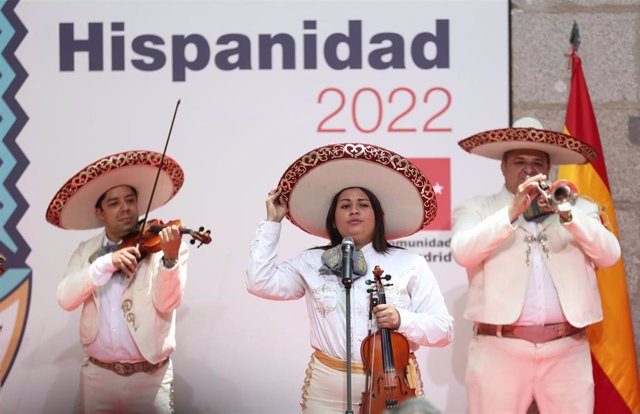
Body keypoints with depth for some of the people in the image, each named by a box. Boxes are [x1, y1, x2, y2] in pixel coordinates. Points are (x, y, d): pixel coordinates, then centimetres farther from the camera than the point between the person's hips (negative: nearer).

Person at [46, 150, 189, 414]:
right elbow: (65, 299, -9)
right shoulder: (86, 251, 6)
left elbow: (166, 303, -15)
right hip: (97, 375, 3)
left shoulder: (162, 244, -3)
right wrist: (106, 262, -20)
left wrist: (170, 258, -32)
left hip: (150, 376, -2)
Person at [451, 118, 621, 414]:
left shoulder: (579, 208, 15)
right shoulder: (476, 210, 10)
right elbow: (462, 253, -10)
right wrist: (512, 211, -19)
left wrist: (567, 214, -14)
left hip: (567, 351, 2)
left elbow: (610, 255, 0)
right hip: (500, 350, -1)